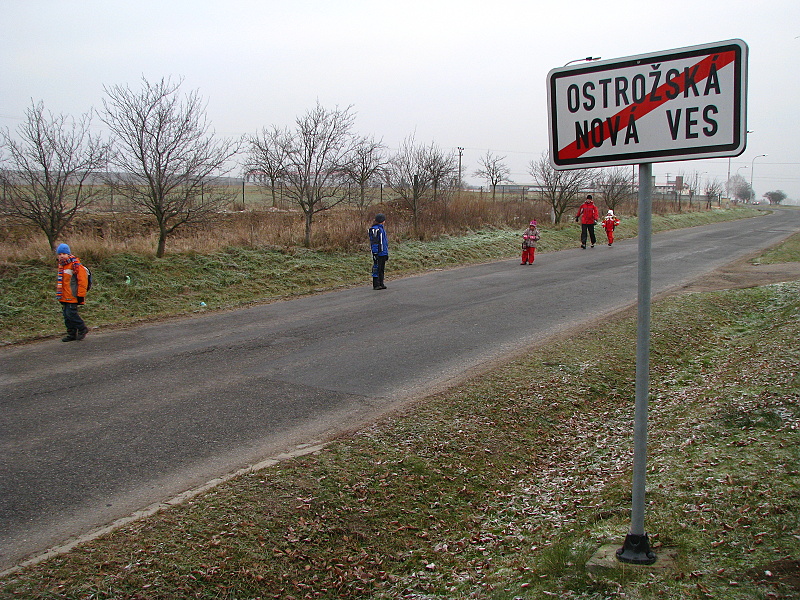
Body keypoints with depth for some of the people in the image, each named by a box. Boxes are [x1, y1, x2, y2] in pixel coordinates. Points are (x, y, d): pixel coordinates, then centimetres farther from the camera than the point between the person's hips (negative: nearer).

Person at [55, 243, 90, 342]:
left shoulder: (75, 265, -12)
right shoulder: (61, 265, 15)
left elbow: (82, 280, -14)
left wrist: (80, 295, -16)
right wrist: (59, 293, 27)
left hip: (72, 296, -9)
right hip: (64, 297, 9)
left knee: (71, 314, -12)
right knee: (67, 315, 9)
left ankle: (82, 329, 7)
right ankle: (71, 334, 18)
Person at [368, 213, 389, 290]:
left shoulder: (381, 228, 19)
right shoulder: (375, 229, -12)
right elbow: (374, 242, -17)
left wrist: (386, 253, 24)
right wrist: (375, 253, -21)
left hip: (383, 253, 9)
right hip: (378, 253, -9)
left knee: (382, 269, 12)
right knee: (377, 268, -5)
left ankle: (381, 284, 17)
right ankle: (376, 285, -2)